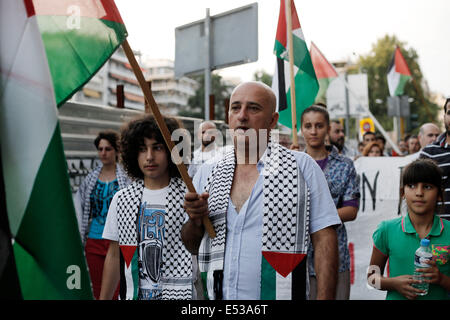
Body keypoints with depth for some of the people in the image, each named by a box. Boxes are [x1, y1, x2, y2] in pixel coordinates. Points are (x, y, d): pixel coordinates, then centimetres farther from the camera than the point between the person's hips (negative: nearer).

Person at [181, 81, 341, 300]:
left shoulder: (302, 167, -5)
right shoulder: (206, 174, 5)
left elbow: (324, 240, -8)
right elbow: (192, 246, 10)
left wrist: (324, 298, -15)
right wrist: (195, 220, -10)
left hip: (280, 294, -3)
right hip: (218, 295, 3)